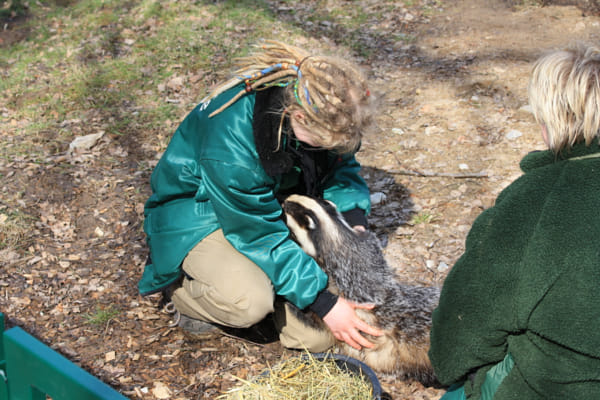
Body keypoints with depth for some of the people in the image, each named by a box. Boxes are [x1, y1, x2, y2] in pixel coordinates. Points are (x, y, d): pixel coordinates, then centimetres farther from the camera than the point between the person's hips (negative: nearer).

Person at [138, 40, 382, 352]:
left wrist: (355, 224, -19)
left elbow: (341, 166, 0)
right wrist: (324, 304, -29)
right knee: (249, 302, -34)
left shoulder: (318, 112, -20)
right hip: (197, 215, -5)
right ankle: (182, 287, -1)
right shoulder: (230, 140, -39)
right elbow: (262, 235, -31)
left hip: (271, 203, 6)